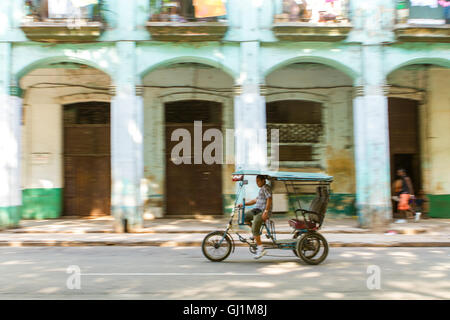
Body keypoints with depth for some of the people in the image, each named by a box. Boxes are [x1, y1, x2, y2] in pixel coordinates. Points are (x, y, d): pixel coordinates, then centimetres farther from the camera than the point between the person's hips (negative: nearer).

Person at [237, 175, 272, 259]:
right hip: (257, 210, 10)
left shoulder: (266, 188, -9)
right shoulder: (262, 189, 22)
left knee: (254, 230, -18)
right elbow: (256, 200, 24)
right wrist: (243, 204, 16)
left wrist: (265, 212, -29)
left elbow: (269, 199, -21)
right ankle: (257, 232, 11)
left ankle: (261, 249, -11)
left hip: (263, 212, -10)